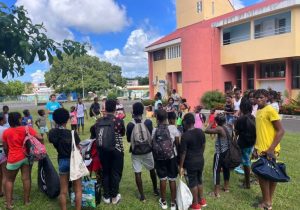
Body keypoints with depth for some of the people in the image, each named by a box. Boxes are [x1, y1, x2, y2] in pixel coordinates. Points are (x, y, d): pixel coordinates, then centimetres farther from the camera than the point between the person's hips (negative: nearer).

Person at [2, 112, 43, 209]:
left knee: (9, 180, 17)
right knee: (26, 178, 9)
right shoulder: (27, 129, -8)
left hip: (13, 159, 0)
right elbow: (40, 138, -15)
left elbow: (5, 147, 4)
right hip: (26, 156, 0)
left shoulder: (6, 132, -4)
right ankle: (26, 200, 20)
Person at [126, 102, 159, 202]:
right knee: (152, 170, 21)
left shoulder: (130, 125, -13)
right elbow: (151, 135, 1)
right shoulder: (148, 122, -11)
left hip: (135, 152, -1)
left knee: (138, 173, 8)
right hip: (147, 151, 2)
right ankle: (155, 190, 37)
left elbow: (128, 139, -1)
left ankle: (142, 196, 13)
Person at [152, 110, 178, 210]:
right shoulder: (173, 128, -10)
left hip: (159, 158, 1)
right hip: (172, 157, -1)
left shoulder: (154, 131, -6)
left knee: (162, 179, 14)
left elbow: (153, 145, -1)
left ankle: (163, 202, 28)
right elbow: (178, 143, -6)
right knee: (172, 179, 10)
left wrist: (155, 158, 12)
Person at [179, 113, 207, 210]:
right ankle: (202, 200, 37)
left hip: (191, 162, -6)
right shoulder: (201, 131, -2)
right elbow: (203, 146, 10)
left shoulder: (185, 135, -22)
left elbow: (183, 152, -18)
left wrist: (181, 166, -10)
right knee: (199, 180, 22)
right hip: (200, 160, 7)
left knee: (192, 182, 9)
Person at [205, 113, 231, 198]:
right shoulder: (229, 127, 2)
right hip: (227, 152, 8)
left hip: (220, 153, -8)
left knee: (216, 170, 1)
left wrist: (211, 123, -10)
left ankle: (216, 192, 6)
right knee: (226, 169, 19)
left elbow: (207, 130, -24)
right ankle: (226, 187, 34)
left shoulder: (219, 129, -23)